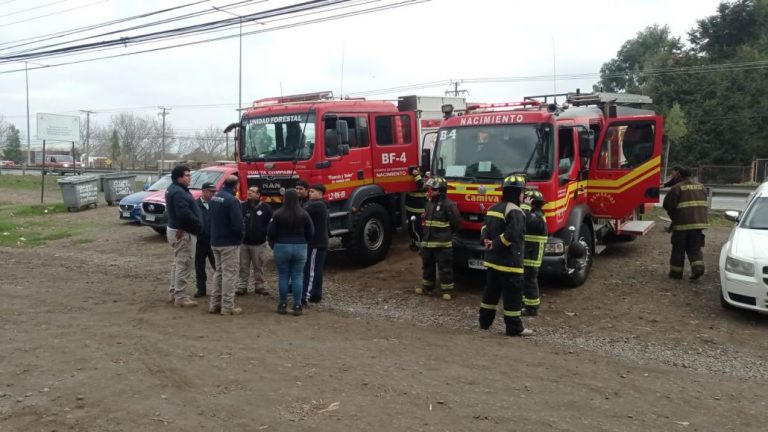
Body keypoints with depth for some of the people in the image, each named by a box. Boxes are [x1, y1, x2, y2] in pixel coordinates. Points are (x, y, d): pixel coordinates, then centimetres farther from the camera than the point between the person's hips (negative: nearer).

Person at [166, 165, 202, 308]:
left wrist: (195, 224, 7)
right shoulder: (178, 192, -22)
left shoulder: (174, 189, 14)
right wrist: (198, 224, -17)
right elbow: (185, 214, -32)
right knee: (183, 265, -6)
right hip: (183, 232, -12)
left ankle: (173, 292, 28)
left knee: (178, 263, 19)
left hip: (177, 230, 12)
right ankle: (180, 297, 0)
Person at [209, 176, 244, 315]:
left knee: (219, 272, 18)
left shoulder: (214, 197, 7)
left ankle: (214, 303, 22)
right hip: (229, 242, -8)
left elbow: (212, 218, 13)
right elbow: (237, 223, -23)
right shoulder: (232, 200, -20)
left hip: (215, 241, 8)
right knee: (229, 274, 0)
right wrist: (240, 235, -5)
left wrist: (216, 234, 14)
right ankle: (227, 306, 4)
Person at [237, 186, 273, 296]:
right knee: (243, 266, 7)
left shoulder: (266, 208, -2)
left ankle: (259, 286, 17)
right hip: (243, 242, 2)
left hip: (259, 243, -2)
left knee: (258, 266, 7)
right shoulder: (242, 206, 3)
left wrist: (264, 232, -10)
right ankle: (242, 286, 15)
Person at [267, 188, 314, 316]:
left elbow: (271, 232, -5)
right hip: (300, 248, 1)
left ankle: (283, 305, 12)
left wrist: (272, 245, 13)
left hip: (282, 247, -1)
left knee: (283, 277, 8)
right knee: (297, 277, 5)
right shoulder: (303, 214, -3)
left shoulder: (278, 214, -8)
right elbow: (311, 232, 0)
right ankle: (297, 306, 5)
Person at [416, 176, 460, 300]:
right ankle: (427, 286, 30)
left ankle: (447, 290, 7)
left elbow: (455, 224, -10)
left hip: (442, 243, -8)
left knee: (444, 267, -1)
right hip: (427, 242, 8)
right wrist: (426, 234, 14)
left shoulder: (448, 205, -13)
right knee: (427, 265, 17)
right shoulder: (429, 204, 12)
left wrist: (445, 233, 2)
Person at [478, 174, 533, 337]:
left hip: (493, 259, 9)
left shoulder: (493, 208, 13)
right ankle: (514, 328, 4)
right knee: (513, 294, -1)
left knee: (491, 291, 17)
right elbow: (511, 234, -26)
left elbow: (485, 227, 16)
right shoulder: (515, 211, -16)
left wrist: (486, 241, -1)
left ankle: (485, 321, 25)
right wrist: (496, 245, -16)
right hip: (509, 261, -9)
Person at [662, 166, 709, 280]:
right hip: (699, 222, 5)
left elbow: (668, 205, -8)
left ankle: (676, 272, 12)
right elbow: (703, 204, 18)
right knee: (694, 248, 15)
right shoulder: (701, 187, 12)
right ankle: (698, 266, -4)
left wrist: (674, 217, 8)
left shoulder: (677, 188, -10)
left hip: (682, 223, -5)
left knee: (679, 249, 6)